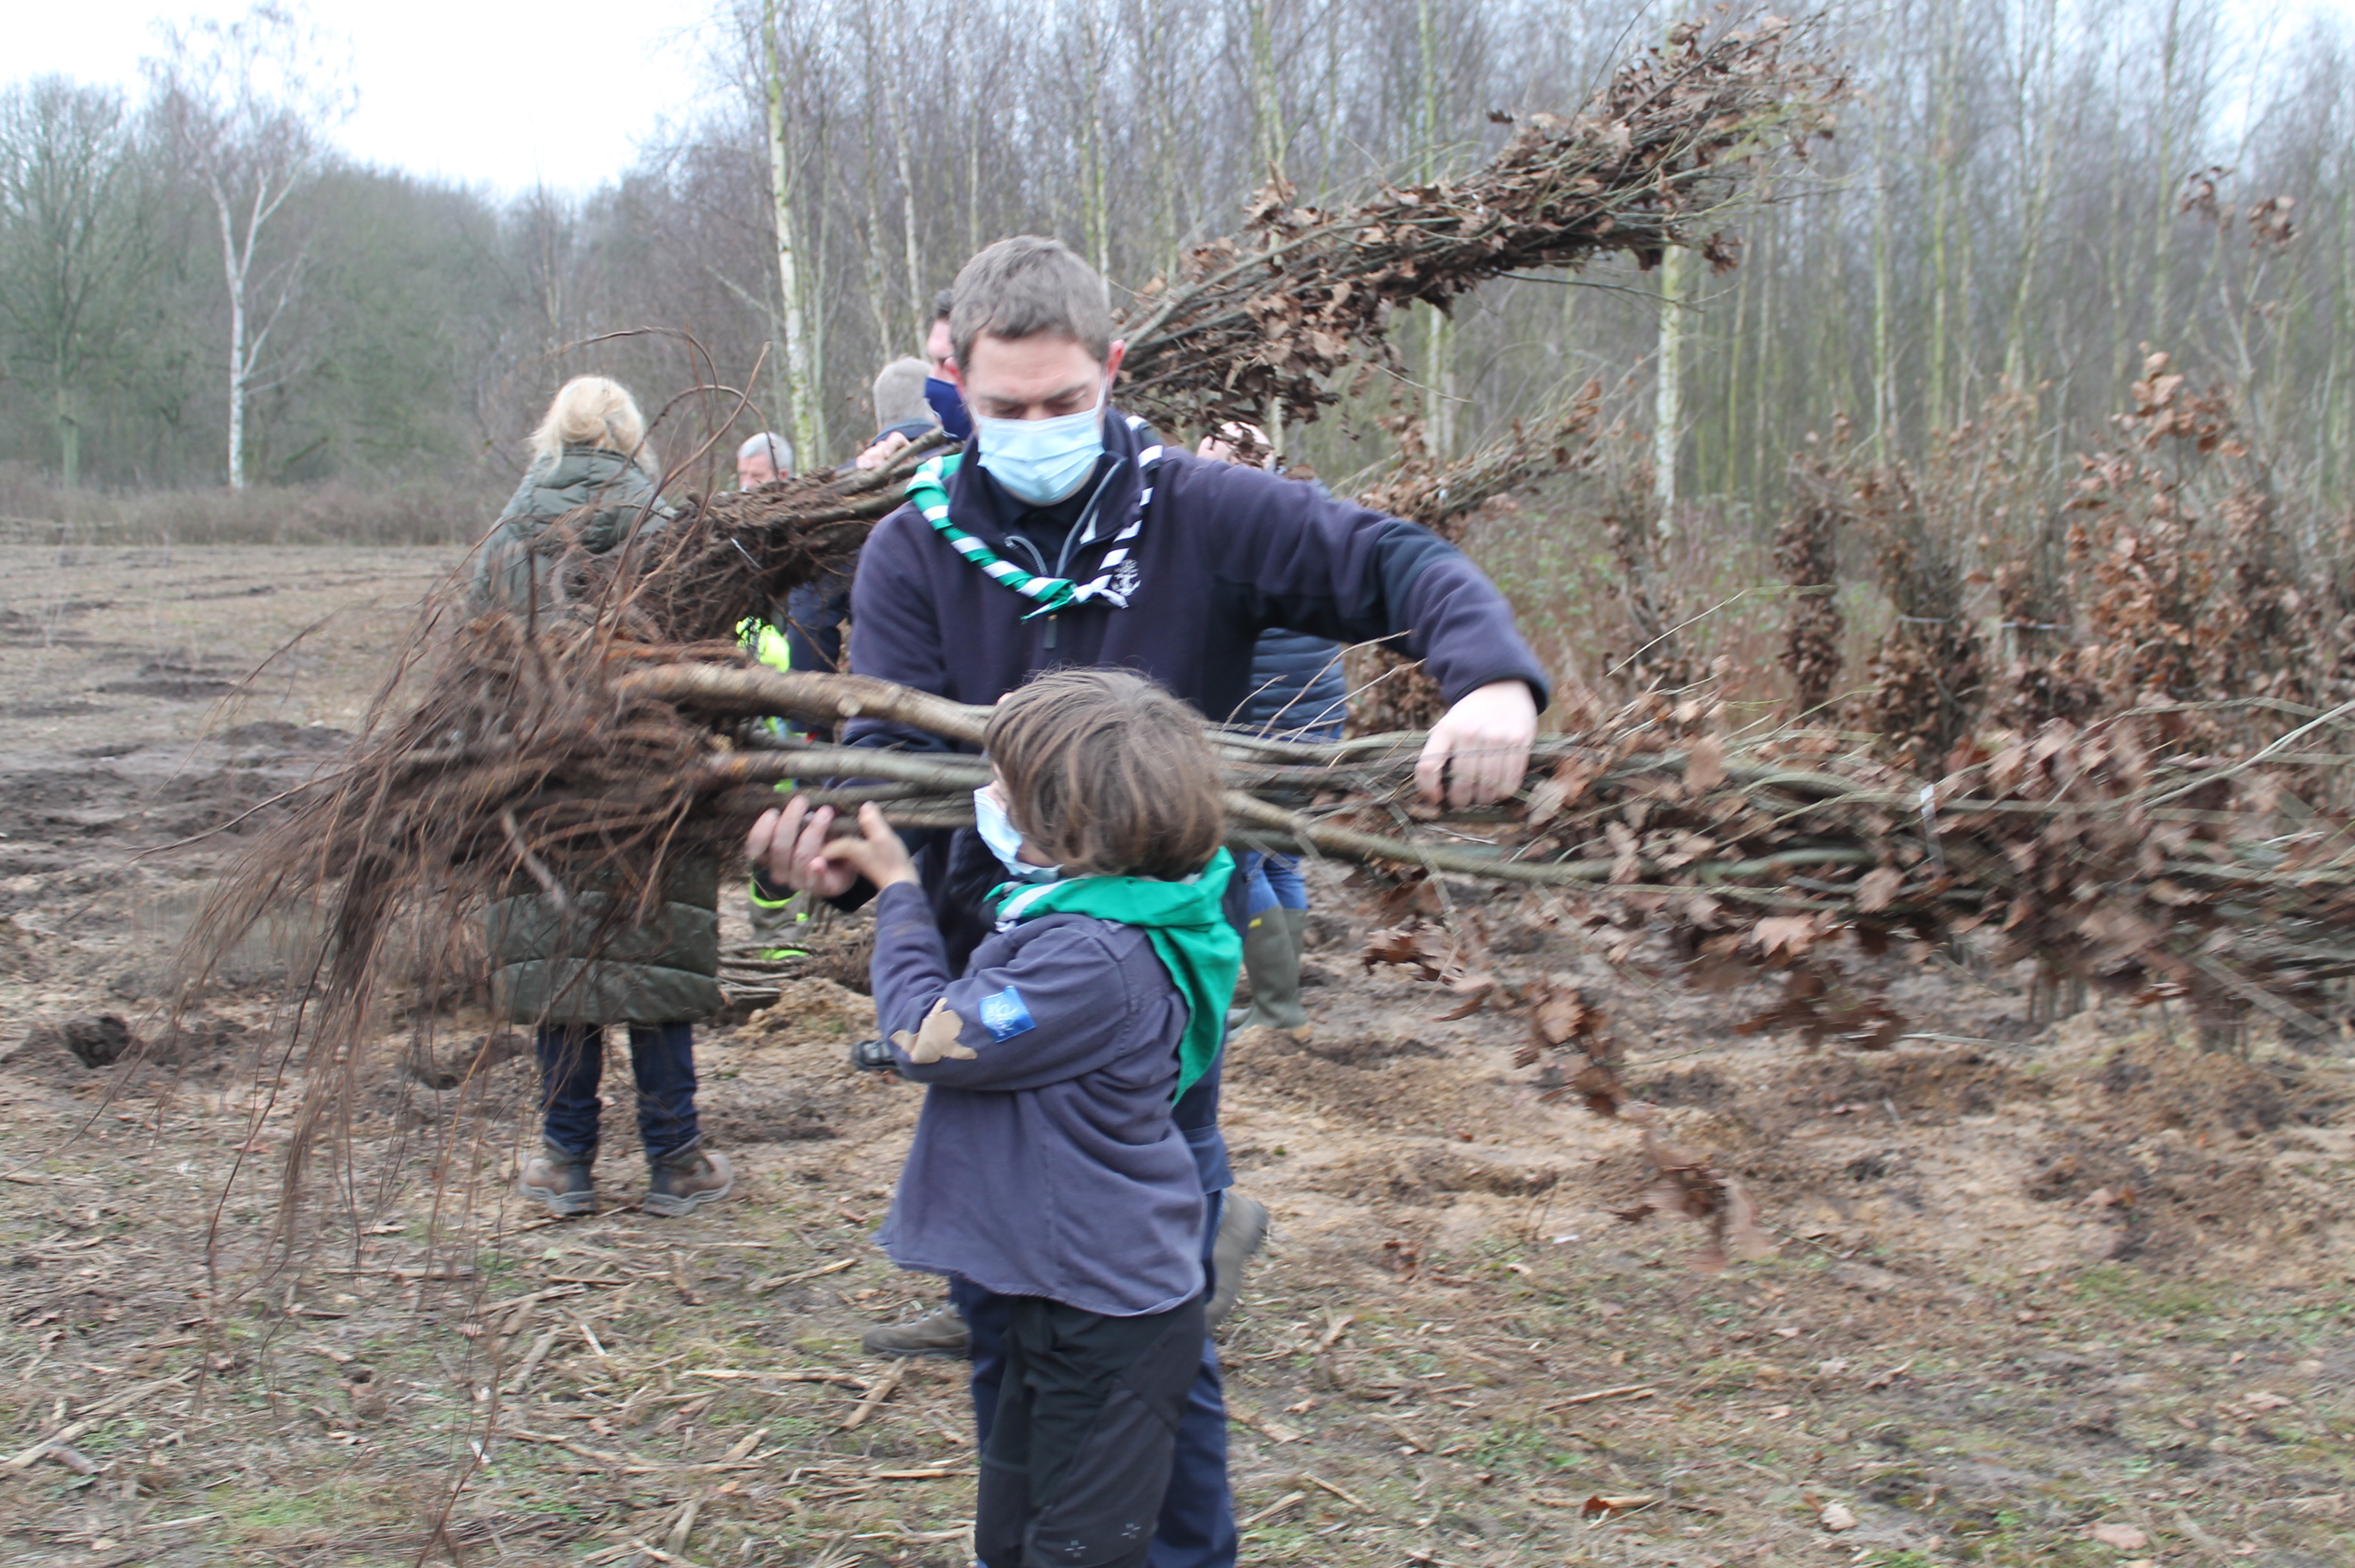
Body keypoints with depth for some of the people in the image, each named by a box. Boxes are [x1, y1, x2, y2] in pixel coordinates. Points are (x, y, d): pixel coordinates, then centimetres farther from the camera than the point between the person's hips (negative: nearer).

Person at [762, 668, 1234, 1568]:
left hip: (1106, 1323, -10)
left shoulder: (1093, 959, -29)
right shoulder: (1068, 910, 2)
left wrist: (898, 891, -8)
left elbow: (925, 1040, -19)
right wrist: (885, 876, 17)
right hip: (1058, 1298, 10)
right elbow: (968, 998, 23)